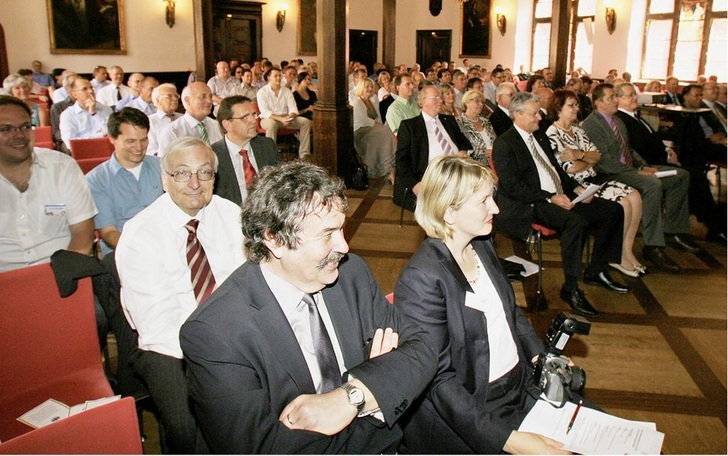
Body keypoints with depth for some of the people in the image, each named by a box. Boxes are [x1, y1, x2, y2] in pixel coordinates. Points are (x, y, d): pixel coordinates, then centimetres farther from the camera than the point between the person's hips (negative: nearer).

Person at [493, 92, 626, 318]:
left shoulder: (540, 136, 20)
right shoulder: (504, 144, -7)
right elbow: (512, 186, -16)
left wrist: (576, 187, 7)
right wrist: (550, 198, -22)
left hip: (560, 196, 9)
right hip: (529, 206, -9)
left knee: (612, 210, -1)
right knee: (576, 221, -34)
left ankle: (596, 271, 12)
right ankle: (570, 289, -22)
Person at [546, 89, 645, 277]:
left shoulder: (577, 129, 16)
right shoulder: (552, 134, -10)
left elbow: (597, 155, 8)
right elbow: (570, 168, -16)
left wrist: (579, 154, -13)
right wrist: (589, 159, 2)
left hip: (593, 180, 8)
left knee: (635, 197, -10)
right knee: (624, 203, -21)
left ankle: (627, 250, -1)